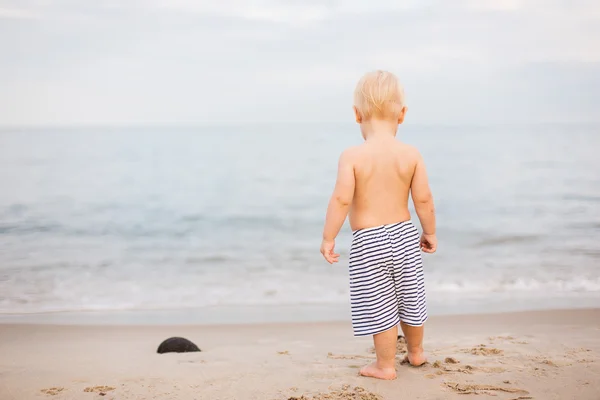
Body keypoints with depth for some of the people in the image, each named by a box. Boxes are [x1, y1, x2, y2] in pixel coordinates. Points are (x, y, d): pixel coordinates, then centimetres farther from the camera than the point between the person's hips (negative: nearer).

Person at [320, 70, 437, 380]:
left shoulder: (352, 156, -16)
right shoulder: (411, 154, -7)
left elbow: (341, 199, -21)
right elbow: (423, 198, -4)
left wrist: (328, 238, -11)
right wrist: (430, 232, 11)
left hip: (368, 241, -4)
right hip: (404, 234, 4)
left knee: (379, 306, 8)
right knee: (409, 298, 22)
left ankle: (386, 366, 20)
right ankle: (416, 352, 42)